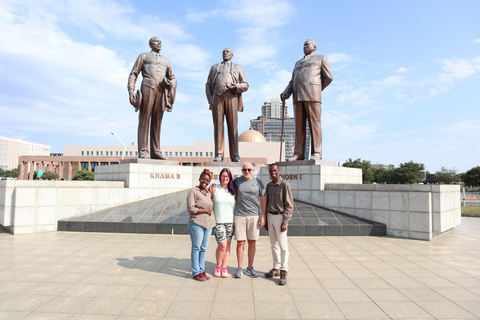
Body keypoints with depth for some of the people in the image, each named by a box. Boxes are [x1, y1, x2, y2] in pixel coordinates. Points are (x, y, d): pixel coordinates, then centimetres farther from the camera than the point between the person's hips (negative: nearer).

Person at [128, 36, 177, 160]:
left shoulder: (166, 61, 29)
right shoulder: (143, 56, 17)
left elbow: (173, 79, 26)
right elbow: (133, 74, 9)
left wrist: (169, 84, 1)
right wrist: (131, 91, -6)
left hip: (161, 91, 4)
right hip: (147, 88, -4)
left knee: (157, 122, 0)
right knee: (144, 120, -9)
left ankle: (155, 151, 0)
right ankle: (143, 151, -12)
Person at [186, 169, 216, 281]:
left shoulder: (209, 193, 14)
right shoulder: (193, 191, -6)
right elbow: (190, 208, -13)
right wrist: (205, 210, -10)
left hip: (208, 223, 6)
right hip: (197, 223, -6)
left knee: (203, 248, 11)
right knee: (196, 248, 1)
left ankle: (202, 270, 21)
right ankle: (196, 273, 10)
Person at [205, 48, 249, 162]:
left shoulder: (238, 68, 24)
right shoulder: (214, 67, 28)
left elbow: (245, 85, 13)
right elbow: (208, 85, 18)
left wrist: (234, 86, -8)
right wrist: (210, 99, 0)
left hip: (231, 97, -1)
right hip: (217, 97, 1)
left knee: (233, 126, -8)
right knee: (218, 126, -6)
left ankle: (235, 155, -7)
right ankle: (219, 155, -8)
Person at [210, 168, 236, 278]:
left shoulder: (233, 190, 6)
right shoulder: (214, 188, -1)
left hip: (231, 221, 3)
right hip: (218, 221, -3)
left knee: (227, 245, 7)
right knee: (222, 245, -9)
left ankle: (224, 268, 21)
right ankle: (218, 266, 15)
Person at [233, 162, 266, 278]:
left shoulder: (258, 182, 3)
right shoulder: (237, 181, 4)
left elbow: (263, 200, 6)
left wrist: (263, 216, 1)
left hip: (254, 216, 1)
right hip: (240, 216, 0)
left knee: (252, 243, 7)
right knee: (240, 243, 1)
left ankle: (250, 268, 20)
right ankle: (240, 268, 13)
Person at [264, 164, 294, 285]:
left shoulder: (285, 185, -10)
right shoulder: (269, 185, 10)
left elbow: (289, 205, -12)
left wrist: (285, 222, -17)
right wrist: (265, 220, 14)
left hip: (280, 217, -6)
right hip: (270, 216, 7)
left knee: (283, 246, -5)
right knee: (274, 245, 12)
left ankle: (283, 272, -1)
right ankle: (276, 268, 22)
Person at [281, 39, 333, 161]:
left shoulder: (321, 58, 18)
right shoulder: (298, 63, 33)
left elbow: (329, 77, 7)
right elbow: (292, 81, 23)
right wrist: (286, 93, 5)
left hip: (312, 95, -5)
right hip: (298, 96, 5)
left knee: (314, 124, -10)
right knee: (299, 126, -2)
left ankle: (316, 153, -12)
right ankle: (299, 154, -4)